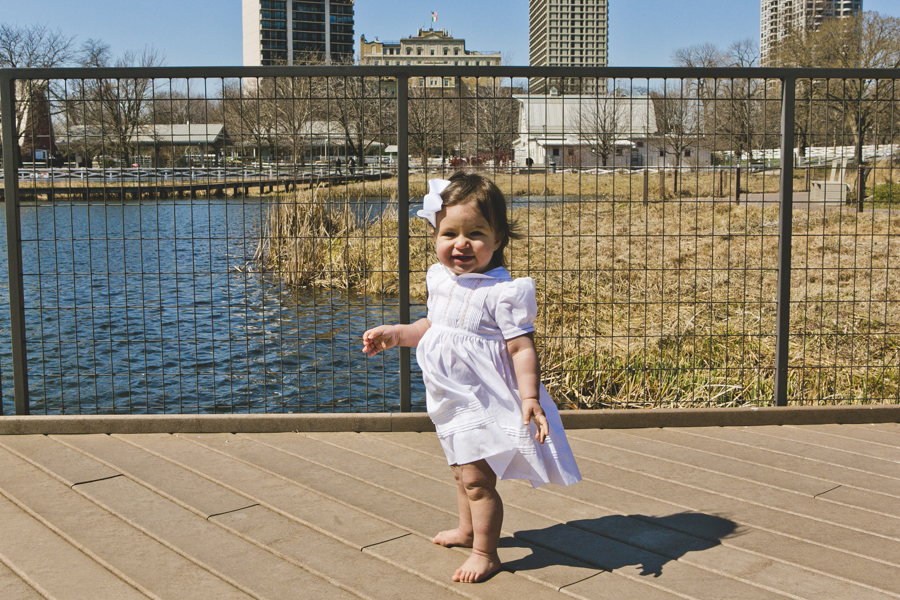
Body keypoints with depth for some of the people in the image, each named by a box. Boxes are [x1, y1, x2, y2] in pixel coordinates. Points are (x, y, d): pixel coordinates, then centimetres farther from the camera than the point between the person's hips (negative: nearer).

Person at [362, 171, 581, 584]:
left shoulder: (502, 292, -22)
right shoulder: (441, 280, 2)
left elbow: (522, 347, -22)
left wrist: (530, 399, -29)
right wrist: (394, 334, 8)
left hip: (484, 402, -8)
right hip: (452, 401, 8)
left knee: (477, 479, -2)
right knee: (461, 472, 25)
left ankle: (485, 553, 17)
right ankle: (468, 529, 47)